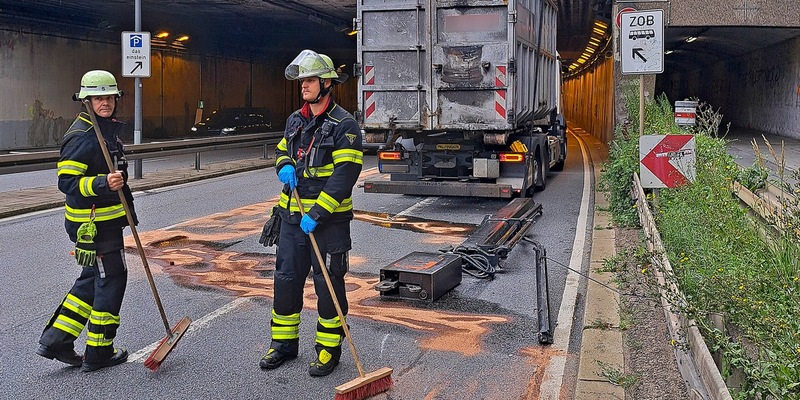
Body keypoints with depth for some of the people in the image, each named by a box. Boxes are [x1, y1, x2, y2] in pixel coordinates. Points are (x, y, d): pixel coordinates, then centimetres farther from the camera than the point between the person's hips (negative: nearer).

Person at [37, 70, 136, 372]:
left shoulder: (109, 129, 14)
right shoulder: (81, 136, -18)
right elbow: (67, 182, -22)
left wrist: (127, 208, 30)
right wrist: (103, 183, -36)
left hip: (107, 219, 10)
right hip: (91, 222, -10)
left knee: (93, 279, 16)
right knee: (111, 278, -2)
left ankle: (55, 340, 24)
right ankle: (99, 353, 11)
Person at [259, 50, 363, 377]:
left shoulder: (344, 125, -12)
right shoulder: (295, 120, 10)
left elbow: (344, 175, -18)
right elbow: (281, 151, 24)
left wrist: (317, 213, -24)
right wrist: (284, 166, -2)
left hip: (329, 219, -6)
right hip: (292, 215, 7)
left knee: (329, 284, 3)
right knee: (286, 279, 12)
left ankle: (329, 349, 17)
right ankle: (284, 342, 27)